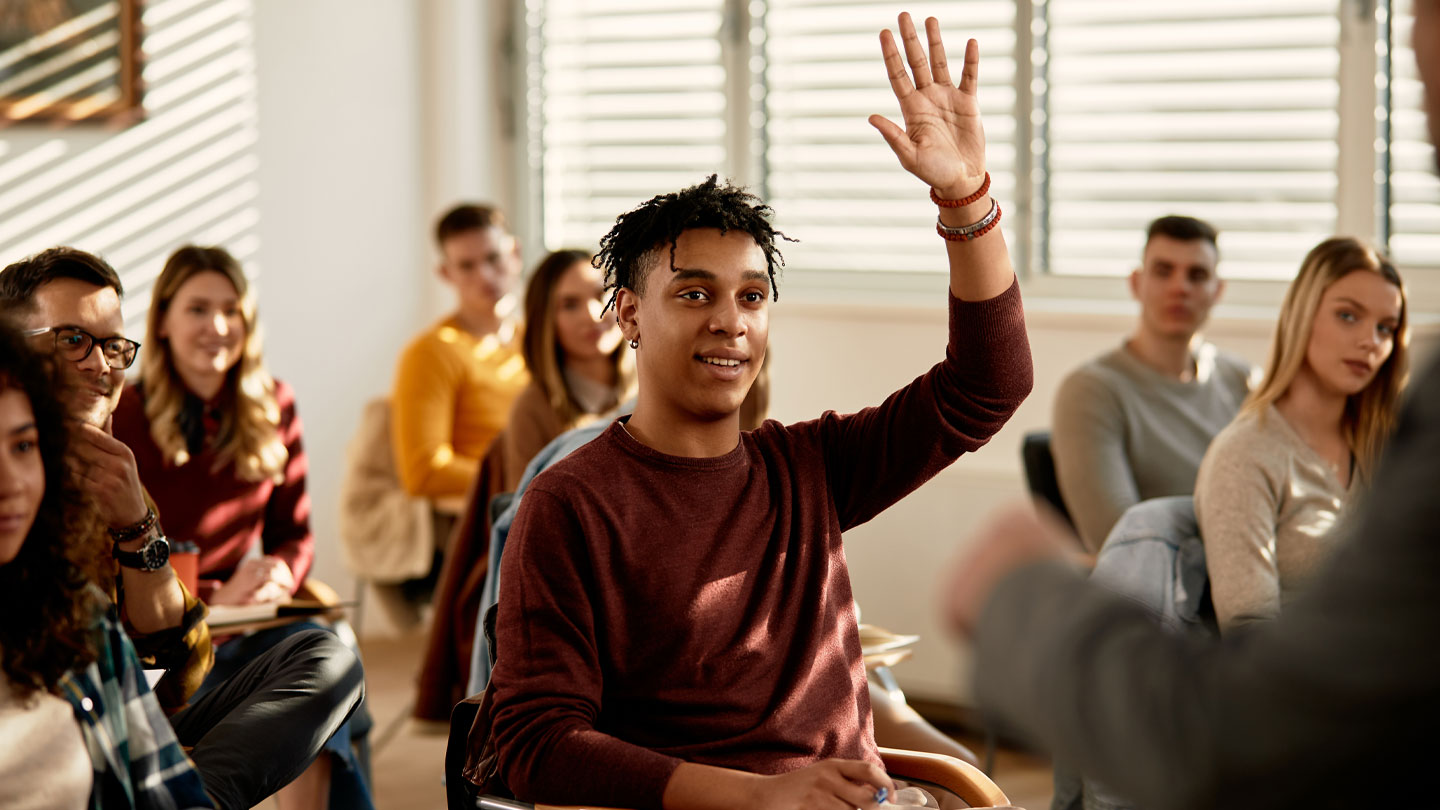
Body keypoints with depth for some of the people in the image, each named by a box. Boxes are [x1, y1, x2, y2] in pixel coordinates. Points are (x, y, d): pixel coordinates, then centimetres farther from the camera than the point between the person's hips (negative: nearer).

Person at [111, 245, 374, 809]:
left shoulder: (274, 409, 11)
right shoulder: (123, 419, -4)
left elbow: (294, 532, 16)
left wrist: (279, 578, -8)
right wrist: (213, 598, -17)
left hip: (251, 617, 4)